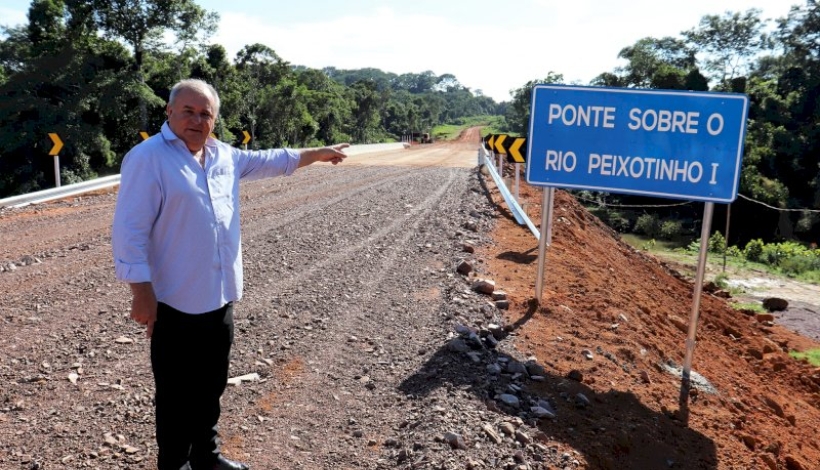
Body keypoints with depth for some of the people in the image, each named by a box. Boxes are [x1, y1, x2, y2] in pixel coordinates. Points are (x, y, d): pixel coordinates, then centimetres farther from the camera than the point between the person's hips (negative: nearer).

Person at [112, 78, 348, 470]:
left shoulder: (224, 155, 10)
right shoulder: (147, 158, -13)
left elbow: (269, 160, 26)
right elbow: (130, 229, -16)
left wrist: (316, 154, 32)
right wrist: (141, 291, -20)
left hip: (220, 297, 8)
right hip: (177, 302, -7)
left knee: (211, 386, 20)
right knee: (177, 393, 7)